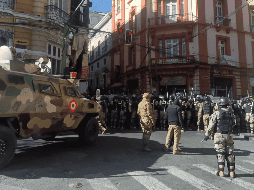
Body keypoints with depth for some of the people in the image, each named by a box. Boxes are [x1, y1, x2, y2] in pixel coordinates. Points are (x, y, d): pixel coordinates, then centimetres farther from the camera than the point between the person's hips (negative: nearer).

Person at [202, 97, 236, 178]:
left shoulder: (216, 113, -6)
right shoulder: (231, 113, 5)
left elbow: (211, 126, -6)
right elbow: (234, 123, 17)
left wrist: (207, 135, 0)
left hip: (220, 136, -3)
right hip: (229, 135, 3)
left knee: (220, 154, 5)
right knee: (230, 154, 12)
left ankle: (221, 172, 6)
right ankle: (231, 172, 16)